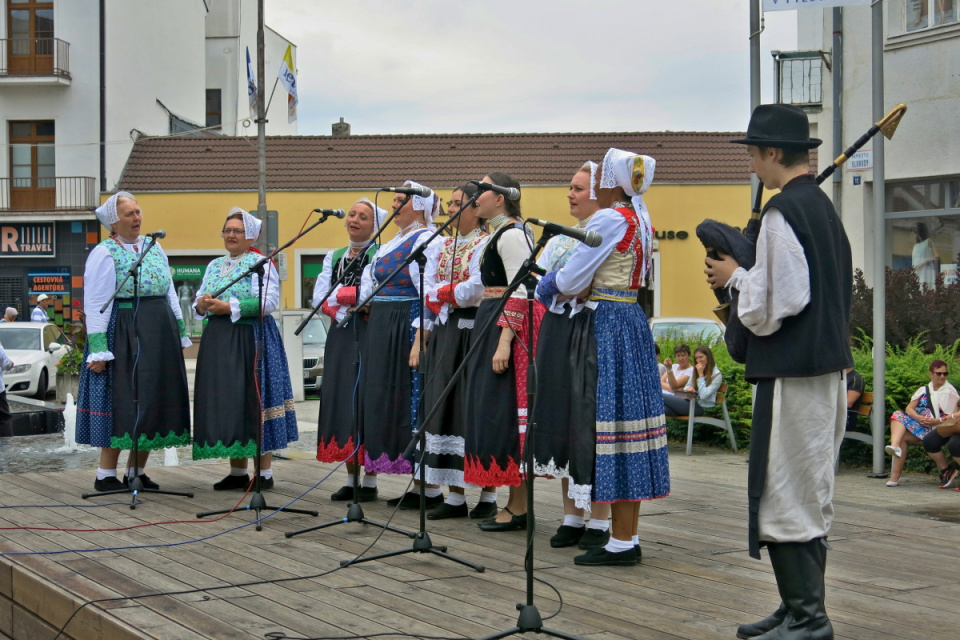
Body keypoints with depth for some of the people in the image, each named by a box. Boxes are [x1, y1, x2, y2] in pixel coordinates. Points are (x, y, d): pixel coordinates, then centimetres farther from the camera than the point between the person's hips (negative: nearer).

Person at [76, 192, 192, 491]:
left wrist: (179, 334, 14)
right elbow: (95, 304, -10)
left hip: (160, 332, 7)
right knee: (123, 402, -5)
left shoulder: (154, 247, 13)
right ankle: (106, 475, 3)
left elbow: (170, 293, 17)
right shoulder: (104, 254, -6)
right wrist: (98, 349, -17)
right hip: (124, 334, -7)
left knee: (152, 401, 7)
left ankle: (136, 471, 16)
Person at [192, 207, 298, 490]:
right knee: (225, 404, 6)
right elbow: (199, 300, 16)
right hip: (218, 340, 6)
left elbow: (269, 302, -15)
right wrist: (201, 305, -7)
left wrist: (230, 307, -18)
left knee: (252, 402, -7)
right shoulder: (214, 266, 17)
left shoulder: (261, 263, -3)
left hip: (251, 338, -6)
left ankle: (265, 473, -1)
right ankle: (237, 472, 13)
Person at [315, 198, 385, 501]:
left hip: (370, 337, -6)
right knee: (341, 401, 5)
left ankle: (370, 481, 1)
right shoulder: (334, 257, 16)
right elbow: (319, 299, 5)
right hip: (340, 336, 6)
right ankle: (350, 479, 13)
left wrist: (342, 296, -8)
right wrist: (356, 300, -8)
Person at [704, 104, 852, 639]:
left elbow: (771, 305, -20)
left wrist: (735, 276, -2)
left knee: (785, 496, -3)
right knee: (811, 494, 15)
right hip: (830, 363, 10)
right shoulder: (824, 206, 13)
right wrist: (746, 278, 17)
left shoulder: (783, 213, -16)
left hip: (794, 369, -10)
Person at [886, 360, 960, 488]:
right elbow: (909, 408, 8)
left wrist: (936, 421, -21)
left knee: (903, 437, -30)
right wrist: (918, 417, -14)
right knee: (898, 415, -25)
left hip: (935, 429, -5)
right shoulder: (923, 390, 20)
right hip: (916, 423, 5)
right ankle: (894, 446, -48)